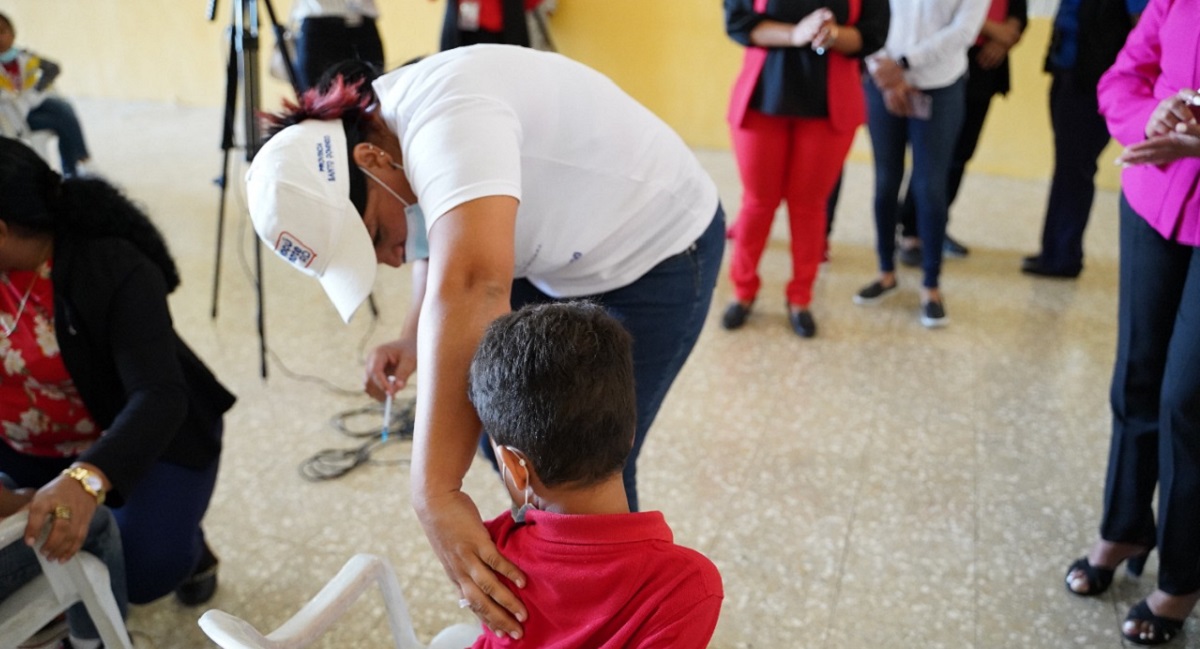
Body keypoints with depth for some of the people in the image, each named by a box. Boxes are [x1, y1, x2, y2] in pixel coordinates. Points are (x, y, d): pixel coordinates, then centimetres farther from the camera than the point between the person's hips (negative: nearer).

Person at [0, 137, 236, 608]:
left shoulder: (116, 269, -27)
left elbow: (159, 396, -37)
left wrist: (87, 477, -54)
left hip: (143, 433, -5)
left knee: (147, 566, -23)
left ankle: (185, 544, 11)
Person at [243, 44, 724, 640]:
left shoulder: (446, 121, -36)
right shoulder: (401, 147, -8)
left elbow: (470, 287, -52)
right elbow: (440, 250, 7)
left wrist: (434, 493, -53)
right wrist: (413, 341, -13)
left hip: (655, 252, -8)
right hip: (553, 259, 9)